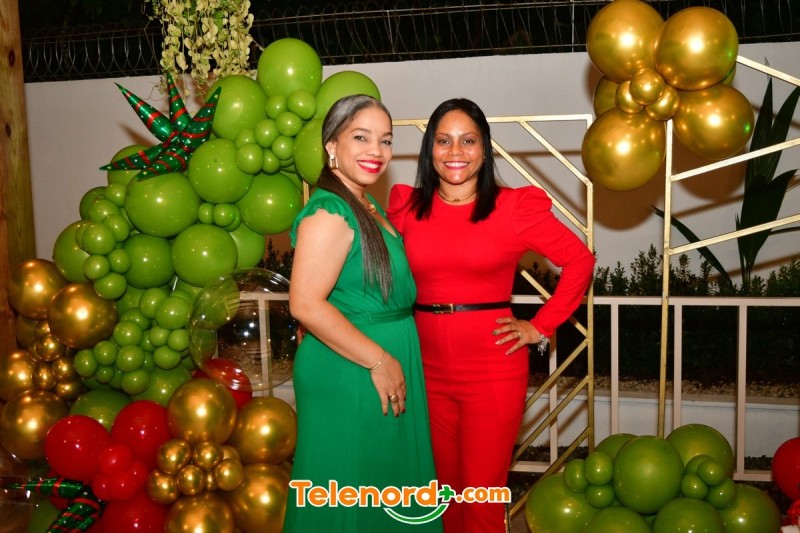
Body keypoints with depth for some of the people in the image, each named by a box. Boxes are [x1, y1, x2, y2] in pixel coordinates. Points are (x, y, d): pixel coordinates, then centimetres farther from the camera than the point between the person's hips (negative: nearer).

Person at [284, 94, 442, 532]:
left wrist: (393, 361, 12)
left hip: (390, 366, 9)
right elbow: (307, 305, -26)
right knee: (349, 497, 5)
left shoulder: (369, 207, 11)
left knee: (389, 487, 20)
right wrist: (380, 360, -21)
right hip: (348, 373, -9)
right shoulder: (329, 212, -18)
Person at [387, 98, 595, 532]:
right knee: (441, 489, 16)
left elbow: (580, 260, 1)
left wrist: (541, 326, -2)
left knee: (482, 495, 4)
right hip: (427, 369, 3)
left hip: (492, 370, -3)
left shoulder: (514, 207, -4)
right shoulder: (406, 207, 4)